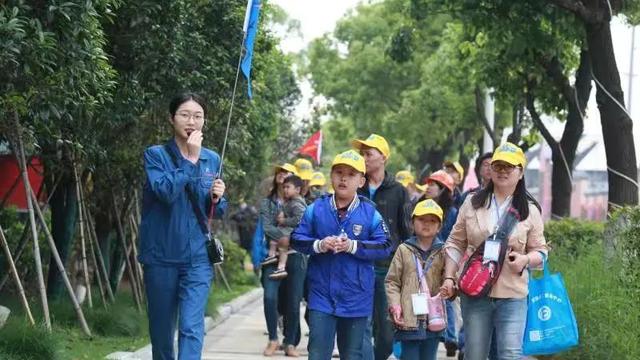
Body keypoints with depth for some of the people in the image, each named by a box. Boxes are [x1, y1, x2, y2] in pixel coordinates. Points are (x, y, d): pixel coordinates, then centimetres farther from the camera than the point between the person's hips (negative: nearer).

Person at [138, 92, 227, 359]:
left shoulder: (212, 159, 8)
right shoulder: (156, 155, -3)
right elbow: (166, 192, -21)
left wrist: (217, 199, -5)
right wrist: (190, 159, -19)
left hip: (197, 257, 1)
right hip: (161, 256, -1)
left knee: (192, 327, -12)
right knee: (161, 329, 9)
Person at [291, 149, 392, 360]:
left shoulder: (370, 213, -3)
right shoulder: (316, 209, 0)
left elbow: (384, 247, -8)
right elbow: (296, 239, 2)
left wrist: (353, 246, -19)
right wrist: (319, 245, -17)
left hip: (356, 298, 0)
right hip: (322, 294, 0)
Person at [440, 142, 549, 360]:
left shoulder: (530, 210, 5)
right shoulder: (473, 204, 7)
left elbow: (540, 250, 8)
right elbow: (455, 244, 10)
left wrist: (526, 260, -14)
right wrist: (449, 277, 1)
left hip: (512, 295, -1)